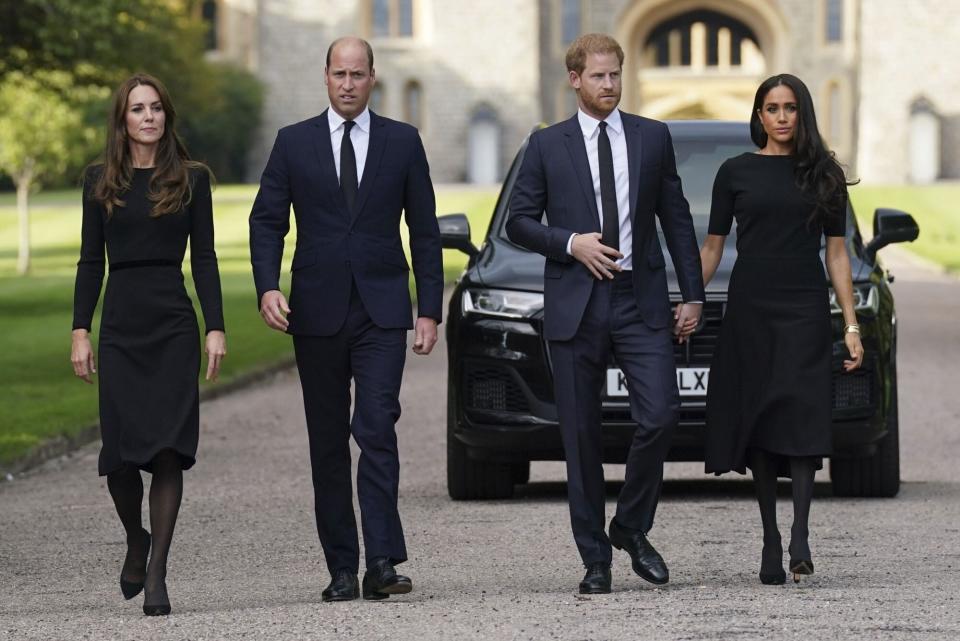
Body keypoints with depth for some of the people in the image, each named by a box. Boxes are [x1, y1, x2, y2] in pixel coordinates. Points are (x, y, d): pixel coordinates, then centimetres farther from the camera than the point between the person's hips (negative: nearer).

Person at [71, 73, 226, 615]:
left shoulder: (191, 178, 4)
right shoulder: (101, 181, 8)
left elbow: (204, 258, 3)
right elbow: (91, 261, 8)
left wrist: (217, 328, -4)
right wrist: (81, 332, 2)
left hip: (174, 325, -1)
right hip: (121, 324, 1)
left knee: (168, 449, -7)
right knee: (121, 449, -3)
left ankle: (157, 572, -3)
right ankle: (136, 539, 26)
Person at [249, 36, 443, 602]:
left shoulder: (402, 142, 6)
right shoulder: (294, 143, 6)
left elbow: (425, 231, 7)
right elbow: (267, 221, 5)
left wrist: (430, 310, 1)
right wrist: (268, 287, -11)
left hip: (382, 311, -1)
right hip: (317, 312, 2)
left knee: (377, 429, -16)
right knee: (328, 444, 4)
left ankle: (382, 561, -19)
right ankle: (342, 570, 9)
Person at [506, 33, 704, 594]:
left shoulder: (653, 138, 9)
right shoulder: (547, 145, 6)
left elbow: (677, 219, 11)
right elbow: (519, 222, 6)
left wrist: (693, 294, 7)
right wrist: (570, 243, -11)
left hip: (640, 302, 1)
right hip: (576, 306, -1)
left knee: (660, 416, -14)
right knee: (582, 437, 1)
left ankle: (632, 527, 8)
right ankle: (595, 559, 9)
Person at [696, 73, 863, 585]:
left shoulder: (823, 174, 8)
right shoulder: (736, 172, 6)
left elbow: (836, 252, 9)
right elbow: (711, 248, 9)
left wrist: (851, 325, 3)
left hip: (804, 311, -1)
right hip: (749, 311, 1)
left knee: (801, 420, -14)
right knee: (757, 426, 0)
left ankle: (799, 539, -20)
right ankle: (770, 539, 7)